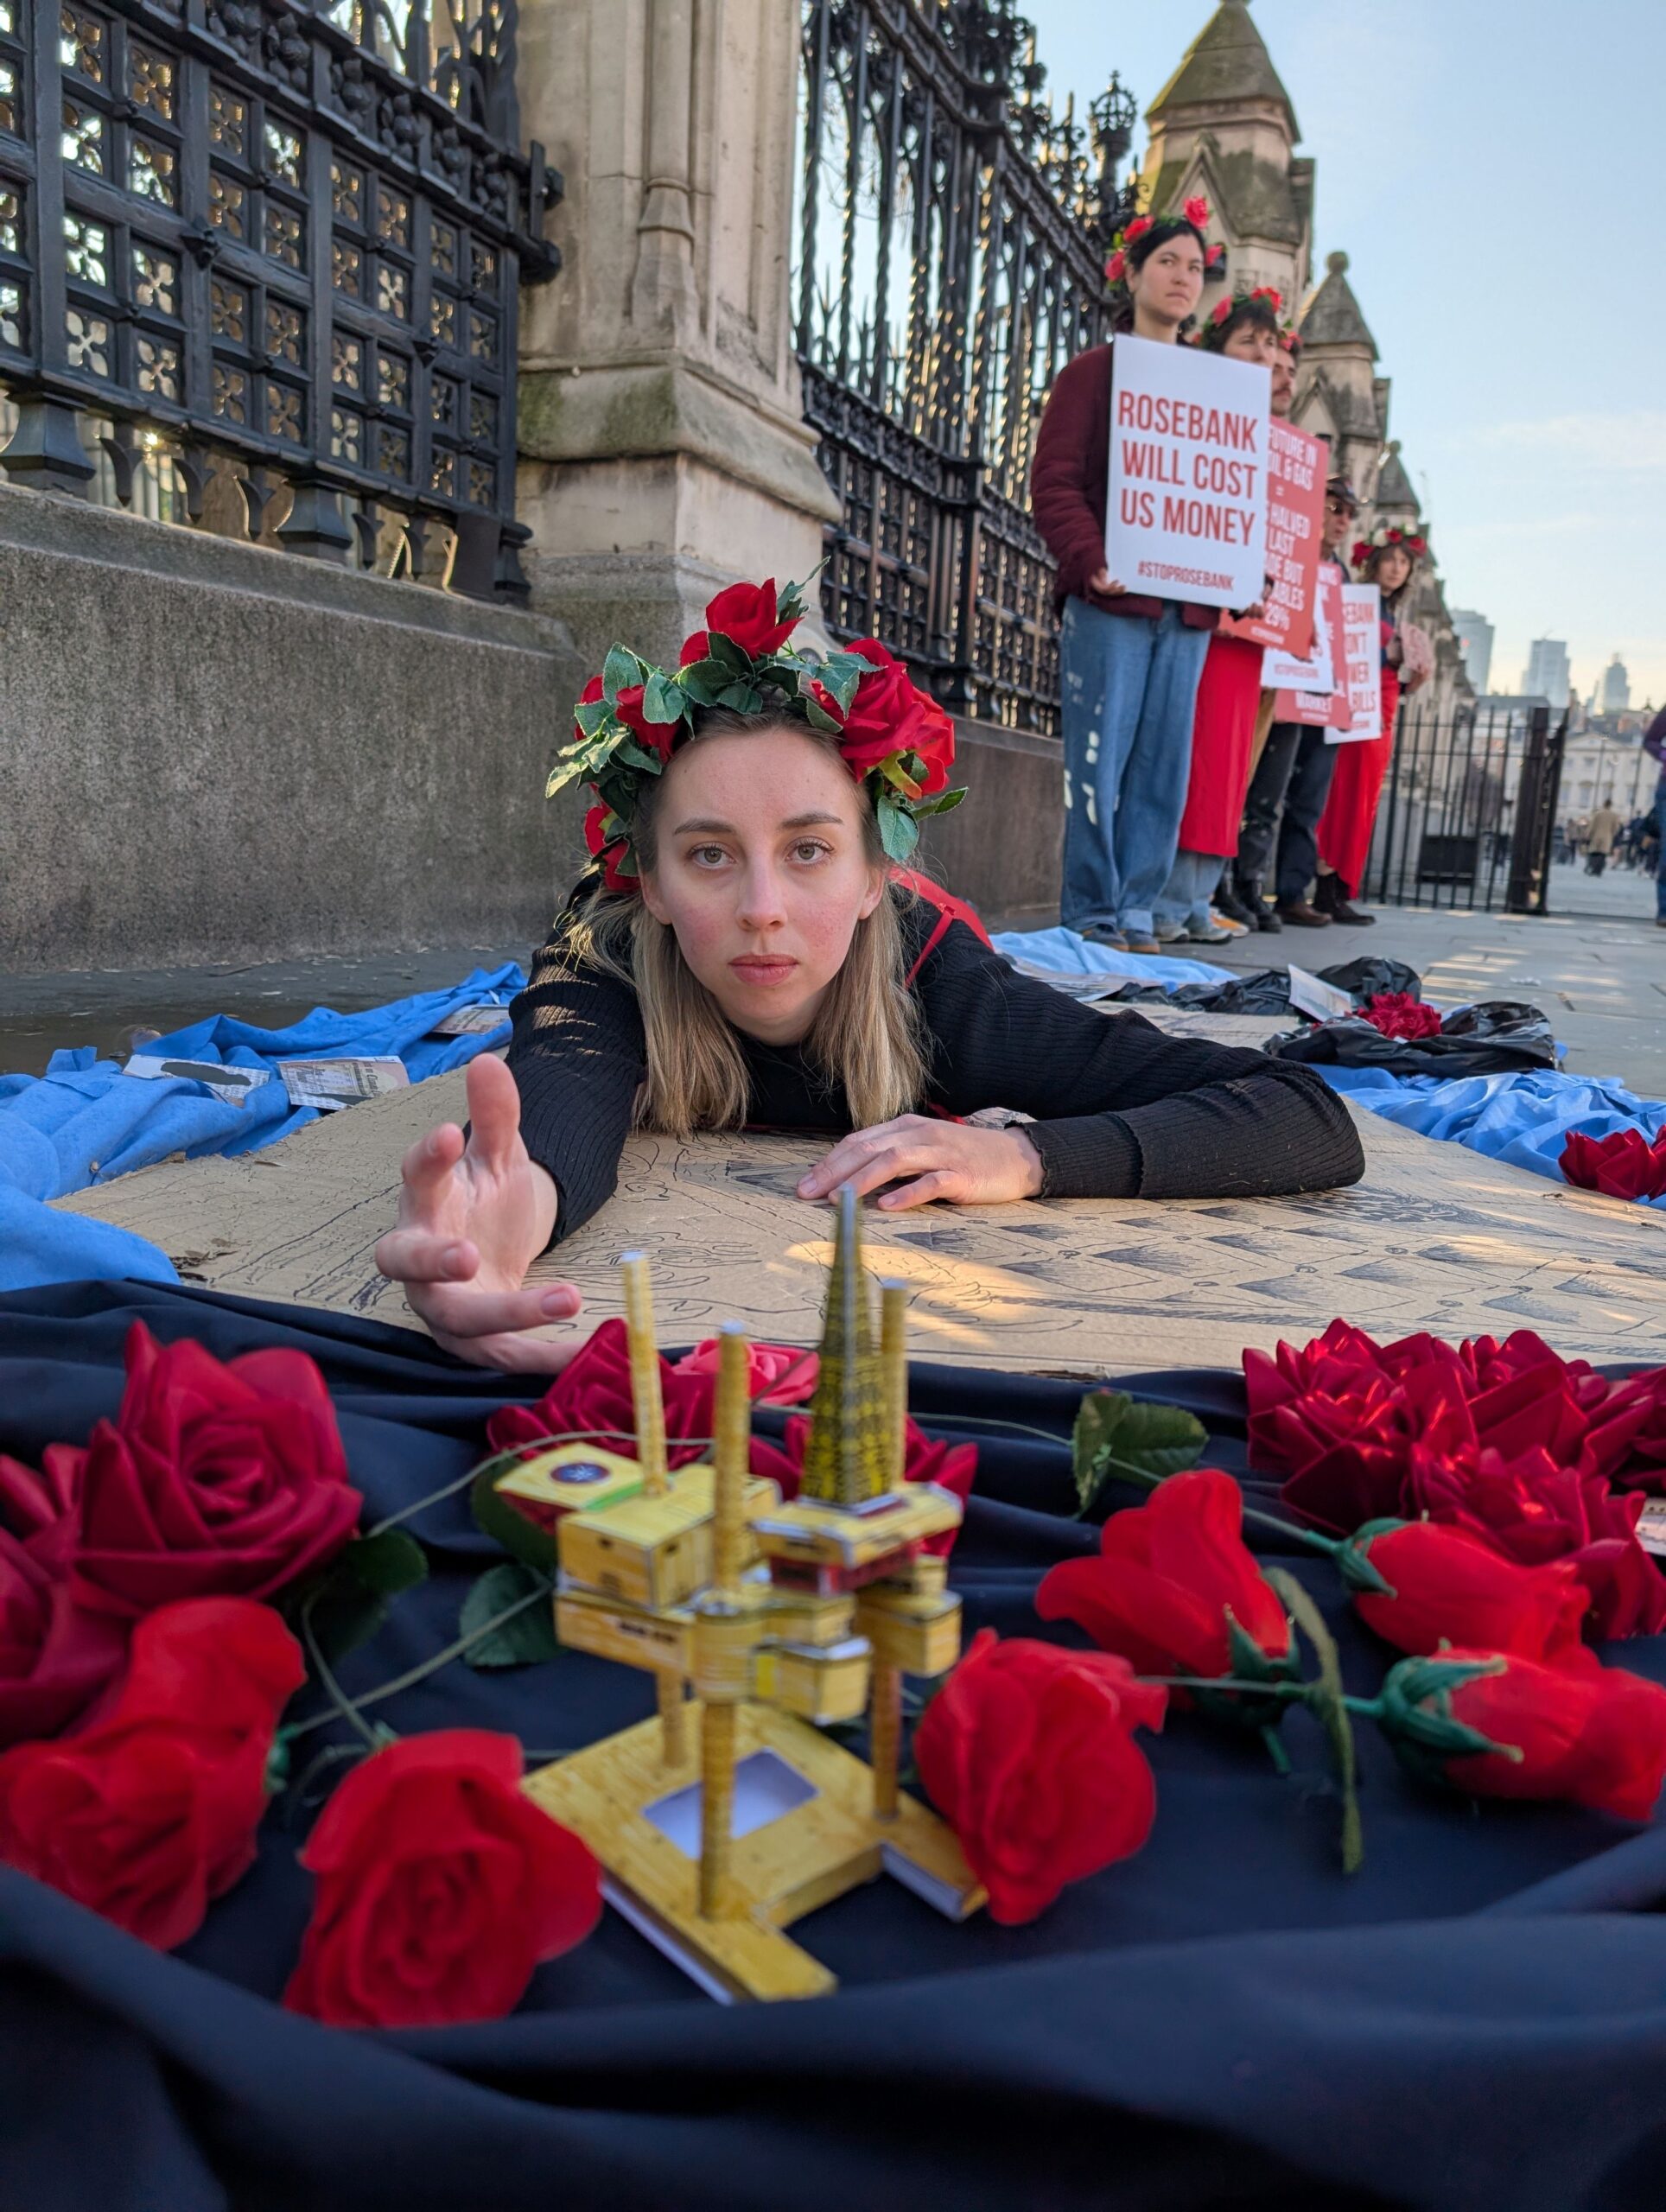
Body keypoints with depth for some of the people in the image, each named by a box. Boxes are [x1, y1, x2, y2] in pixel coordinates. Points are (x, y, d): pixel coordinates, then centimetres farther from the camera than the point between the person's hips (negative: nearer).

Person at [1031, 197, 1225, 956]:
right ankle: (1091, 917, 0)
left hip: (1189, 607, 5)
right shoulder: (1092, 372, 6)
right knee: (1099, 763, -6)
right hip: (1112, 602, -5)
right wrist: (1091, 561, -19)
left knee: (1163, 766, 3)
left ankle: (1135, 913, 9)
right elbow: (1054, 482, -4)